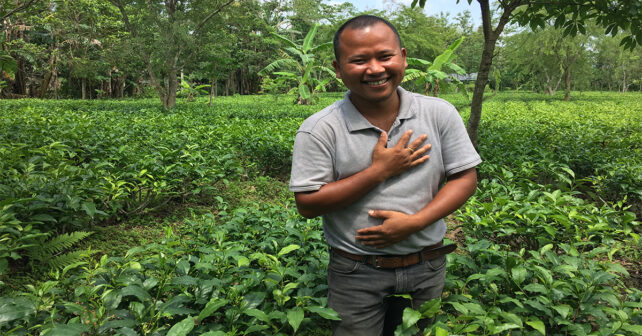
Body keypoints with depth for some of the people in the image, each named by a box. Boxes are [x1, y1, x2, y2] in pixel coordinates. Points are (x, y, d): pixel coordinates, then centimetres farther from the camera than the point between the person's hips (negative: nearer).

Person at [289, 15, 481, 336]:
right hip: (357, 276, -2)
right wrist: (379, 171, -20)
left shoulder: (440, 113, -6)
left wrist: (414, 222, -18)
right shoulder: (318, 130, -14)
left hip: (428, 269, 3)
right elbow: (308, 204, -16)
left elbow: (465, 178, -3)